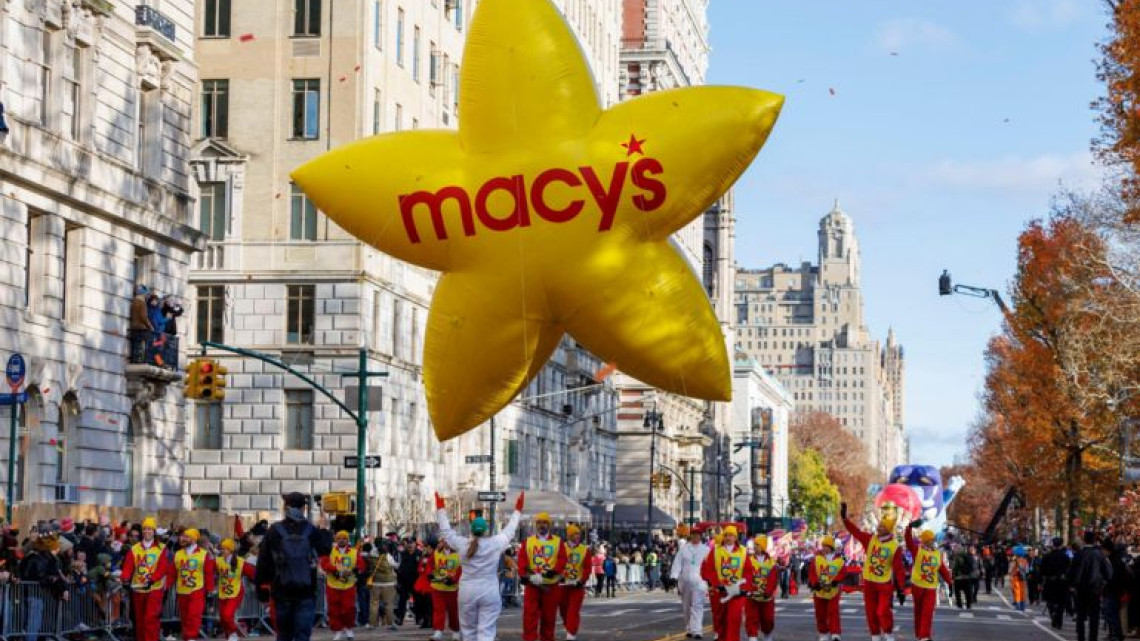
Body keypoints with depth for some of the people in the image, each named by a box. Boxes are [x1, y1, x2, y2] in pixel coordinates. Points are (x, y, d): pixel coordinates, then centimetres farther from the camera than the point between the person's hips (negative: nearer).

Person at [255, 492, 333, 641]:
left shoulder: (274, 531, -3)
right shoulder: (312, 531, -4)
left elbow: (263, 561, -1)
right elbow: (325, 549, 13)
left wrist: (261, 586, 8)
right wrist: (324, 531, 27)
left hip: (281, 591, 1)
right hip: (306, 592, -1)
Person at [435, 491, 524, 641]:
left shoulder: (462, 544, -3)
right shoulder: (495, 544, -6)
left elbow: (446, 531, 11)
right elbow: (509, 531, 9)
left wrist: (441, 509, 22)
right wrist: (517, 510, 22)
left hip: (467, 592, 2)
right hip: (489, 593, -2)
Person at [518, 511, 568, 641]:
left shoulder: (558, 542, 6)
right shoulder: (528, 542, 9)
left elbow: (562, 560, -7)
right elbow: (522, 561, -2)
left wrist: (552, 572, -22)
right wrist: (527, 576, -17)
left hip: (551, 586, 0)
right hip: (533, 586, 0)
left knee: (549, 616, 7)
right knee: (530, 615, -8)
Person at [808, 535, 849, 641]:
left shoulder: (839, 560, -3)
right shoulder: (817, 558, -1)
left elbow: (843, 572, -8)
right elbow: (812, 572, -7)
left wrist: (836, 581, -23)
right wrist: (815, 583, -20)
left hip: (833, 591, -2)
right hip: (819, 591, 2)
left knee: (833, 612, -10)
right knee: (820, 613, 8)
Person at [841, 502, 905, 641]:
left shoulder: (895, 547, -10)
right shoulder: (870, 539, 1)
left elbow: (899, 569, -11)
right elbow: (855, 531, 1)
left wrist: (900, 589, -14)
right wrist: (844, 517, -9)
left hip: (885, 584, -4)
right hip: (869, 583, 4)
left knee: (883, 612, -12)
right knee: (871, 613, 8)